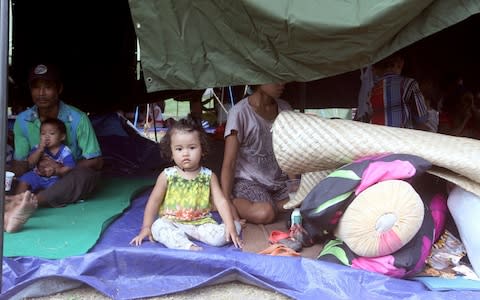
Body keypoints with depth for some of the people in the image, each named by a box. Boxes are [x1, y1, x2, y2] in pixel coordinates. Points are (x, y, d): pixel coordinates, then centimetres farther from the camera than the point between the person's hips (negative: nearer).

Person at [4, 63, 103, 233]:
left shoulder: (78, 119, -13)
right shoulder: (22, 120, -4)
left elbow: (96, 161, -10)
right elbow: (19, 164, -3)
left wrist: (63, 168, -24)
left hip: (72, 179, -3)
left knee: (85, 174, -35)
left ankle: (31, 201, -58)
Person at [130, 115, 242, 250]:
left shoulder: (208, 176, 0)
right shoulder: (167, 175, -1)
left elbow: (221, 201, -4)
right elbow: (154, 201, 3)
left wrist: (230, 226, -15)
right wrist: (146, 227, -2)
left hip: (202, 223, 0)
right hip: (172, 223, 0)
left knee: (221, 236, -25)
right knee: (158, 226, -32)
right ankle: (189, 247, -39)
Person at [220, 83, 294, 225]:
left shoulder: (285, 109, 4)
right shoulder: (239, 112, -13)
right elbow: (229, 164, -13)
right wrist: (227, 201, -24)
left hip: (279, 182, 6)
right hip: (247, 182, -6)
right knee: (265, 214, -33)